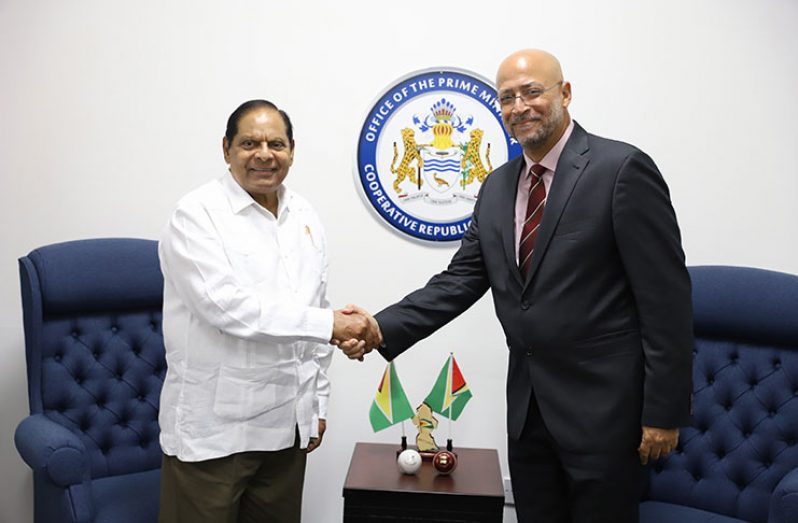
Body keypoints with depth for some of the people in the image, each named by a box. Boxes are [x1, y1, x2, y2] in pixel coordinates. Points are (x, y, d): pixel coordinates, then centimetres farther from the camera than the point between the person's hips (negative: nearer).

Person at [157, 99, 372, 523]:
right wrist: (327, 324, -21)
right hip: (213, 428, -5)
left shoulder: (305, 218, 8)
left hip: (287, 424, 5)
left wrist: (317, 403, 12)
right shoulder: (197, 214, -9)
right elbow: (226, 306, -21)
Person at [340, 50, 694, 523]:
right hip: (528, 403, 6)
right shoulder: (497, 186, 8)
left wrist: (665, 411, -12)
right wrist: (384, 328, -8)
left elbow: (666, 295, -13)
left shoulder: (621, 168, -12)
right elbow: (463, 278, 5)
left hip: (603, 403, -6)